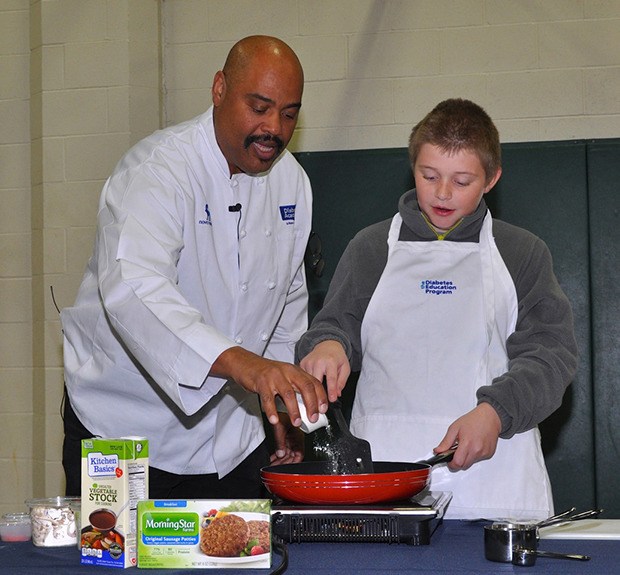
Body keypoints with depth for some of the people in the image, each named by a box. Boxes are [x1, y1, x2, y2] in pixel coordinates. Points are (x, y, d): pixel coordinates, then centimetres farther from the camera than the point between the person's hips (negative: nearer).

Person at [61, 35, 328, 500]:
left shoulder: (291, 181, 2)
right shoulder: (157, 170, -21)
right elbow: (133, 289, -40)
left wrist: (287, 406, 12)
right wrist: (241, 363, -54)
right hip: (127, 423, -5)